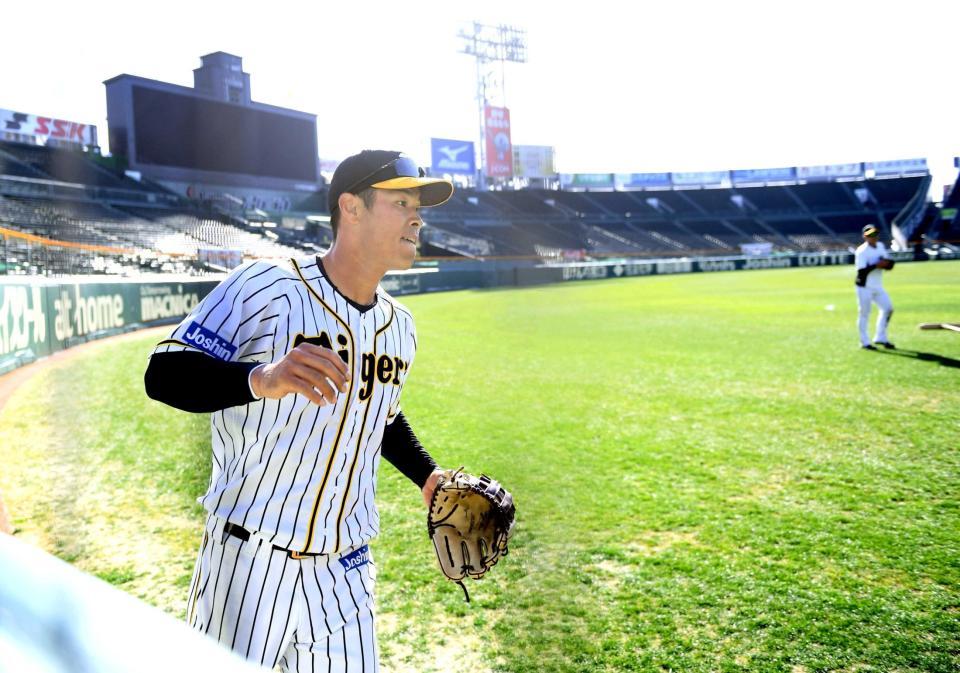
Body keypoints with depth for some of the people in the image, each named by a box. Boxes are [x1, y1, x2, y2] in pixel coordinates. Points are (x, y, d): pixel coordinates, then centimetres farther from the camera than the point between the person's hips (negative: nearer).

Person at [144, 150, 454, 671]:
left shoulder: (399, 326, 7)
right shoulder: (264, 287, -14)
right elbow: (162, 375, -22)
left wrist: (427, 476, 10)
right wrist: (262, 378, -39)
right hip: (249, 567, -5)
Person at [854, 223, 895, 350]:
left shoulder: (881, 246, 8)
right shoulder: (861, 251, -15)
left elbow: (889, 264, 8)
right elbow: (861, 271, -21)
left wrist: (885, 263, -13)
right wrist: (876, 265, -26)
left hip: (878, 286, 8)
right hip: (864, 287, -8)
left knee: (888, 308, 8)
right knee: (864, 313, 0)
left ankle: (880, 338, 21)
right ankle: (864, 342, 11)